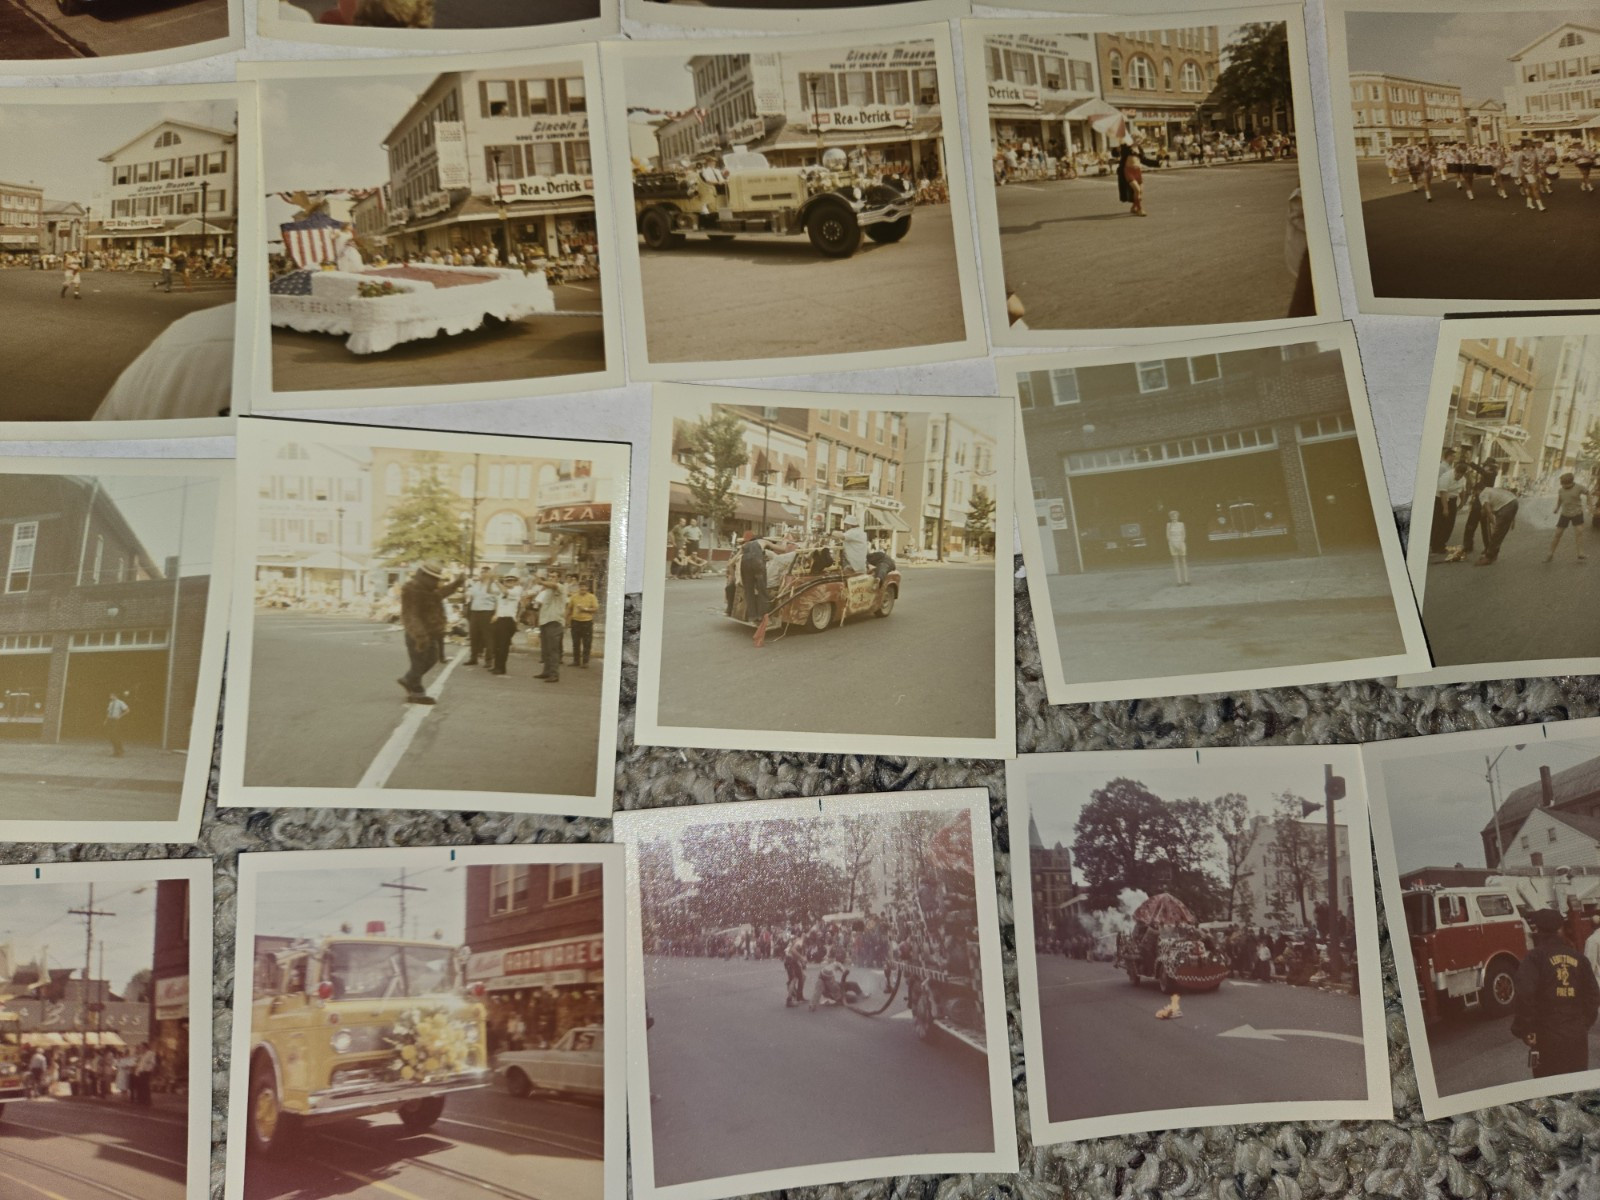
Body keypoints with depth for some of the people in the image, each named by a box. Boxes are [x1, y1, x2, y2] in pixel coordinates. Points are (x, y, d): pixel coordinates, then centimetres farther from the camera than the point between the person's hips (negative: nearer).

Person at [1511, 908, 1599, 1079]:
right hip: (1577, 1037, 5)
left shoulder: (1535, 958, -10)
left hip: (1548, 1038, -5)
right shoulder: (1578, 958, 7)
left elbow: (1525, 996, -22)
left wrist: (1524, 1030, -12)